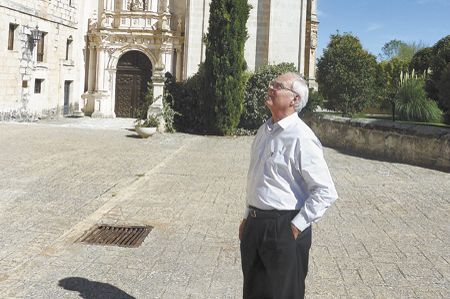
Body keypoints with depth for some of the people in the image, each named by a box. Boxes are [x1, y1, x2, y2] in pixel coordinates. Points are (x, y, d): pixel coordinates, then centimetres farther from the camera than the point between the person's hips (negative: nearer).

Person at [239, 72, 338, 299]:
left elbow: (326, 192, -18)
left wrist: (297, 226, -15)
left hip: (284, 228, -7)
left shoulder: (301, 138, -17)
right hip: (254, 224, 8)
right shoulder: (264, 131, 9)